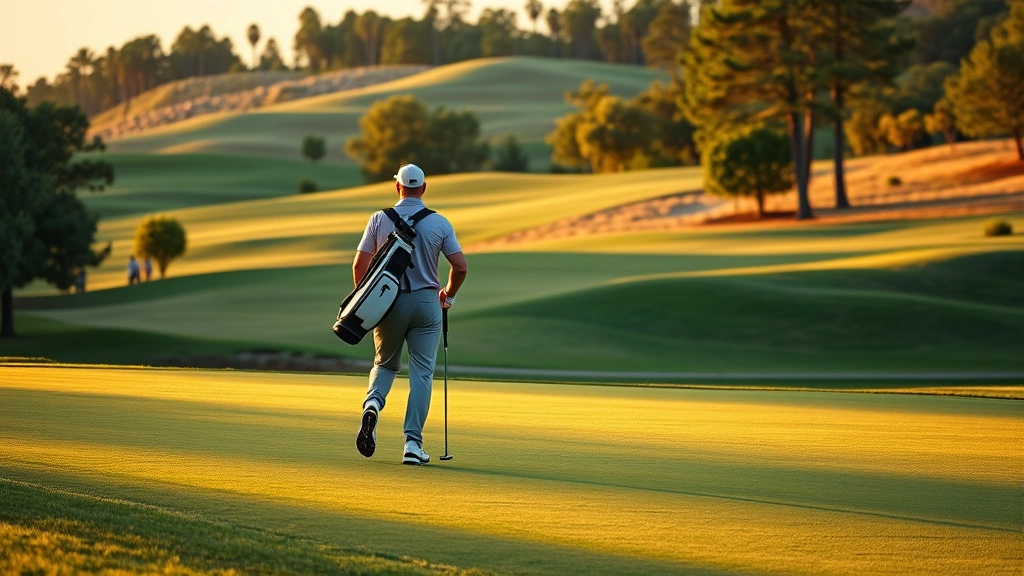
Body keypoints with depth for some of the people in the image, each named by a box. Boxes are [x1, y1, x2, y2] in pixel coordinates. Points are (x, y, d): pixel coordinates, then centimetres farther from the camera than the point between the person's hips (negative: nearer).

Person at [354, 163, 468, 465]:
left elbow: (360, 263, -2)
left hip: (388, 302, 1)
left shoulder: (379, 219, -1)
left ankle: (373, 403, -12)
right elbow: (460, 266, -2)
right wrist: (449, 294, 17)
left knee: (385, 363, 19)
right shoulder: (440, 223, -1)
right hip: (426, 302, -1)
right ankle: (413, 443, -3)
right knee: (421, 373, 4)